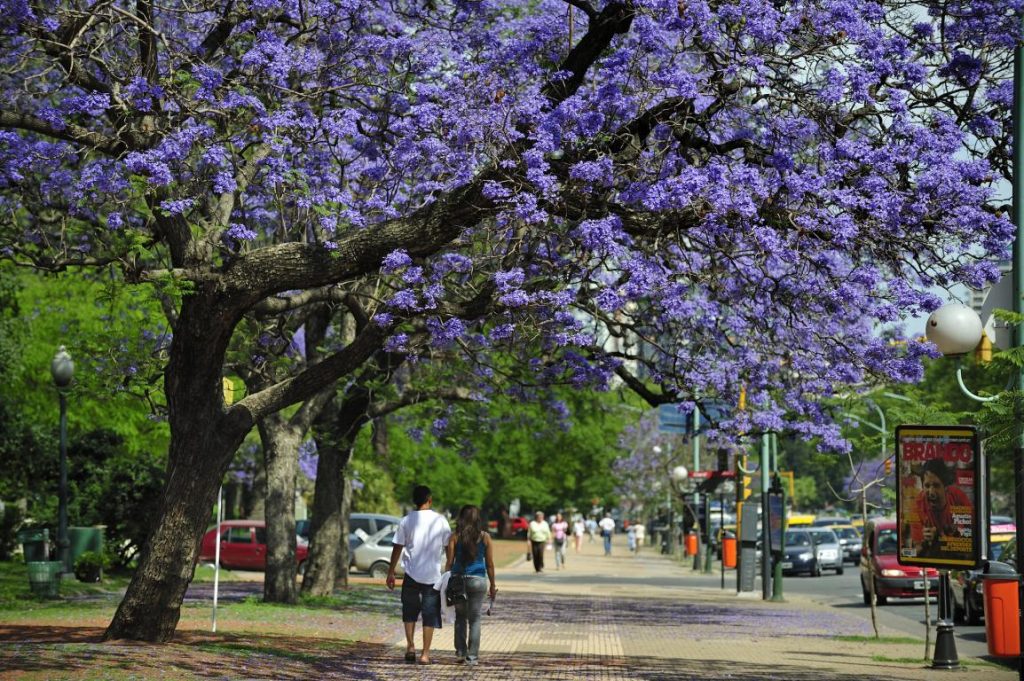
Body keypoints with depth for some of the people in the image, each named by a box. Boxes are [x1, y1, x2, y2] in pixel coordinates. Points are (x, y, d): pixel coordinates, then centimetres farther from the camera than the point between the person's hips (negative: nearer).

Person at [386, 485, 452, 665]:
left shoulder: (406, 521, -1)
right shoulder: (440, 520, -1)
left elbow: (397, 548, 1)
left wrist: (391, 572, 8)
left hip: (411, 575, 1)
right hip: (433, 574, -1)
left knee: (409, 612, 18)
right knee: (430, 615, 6)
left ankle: (410, 646, 6)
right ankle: (425, 654, 4)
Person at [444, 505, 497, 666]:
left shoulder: (455, 537, 0)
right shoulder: (485, 537, 0)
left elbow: (449, 562, -2)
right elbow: (490, 564, 1)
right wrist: (492, 585, 10)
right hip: (478, 580, -1)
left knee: (460, 617, 15)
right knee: (474, 618, 5)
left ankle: (460, 653, 13)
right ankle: (472, 656, 3)